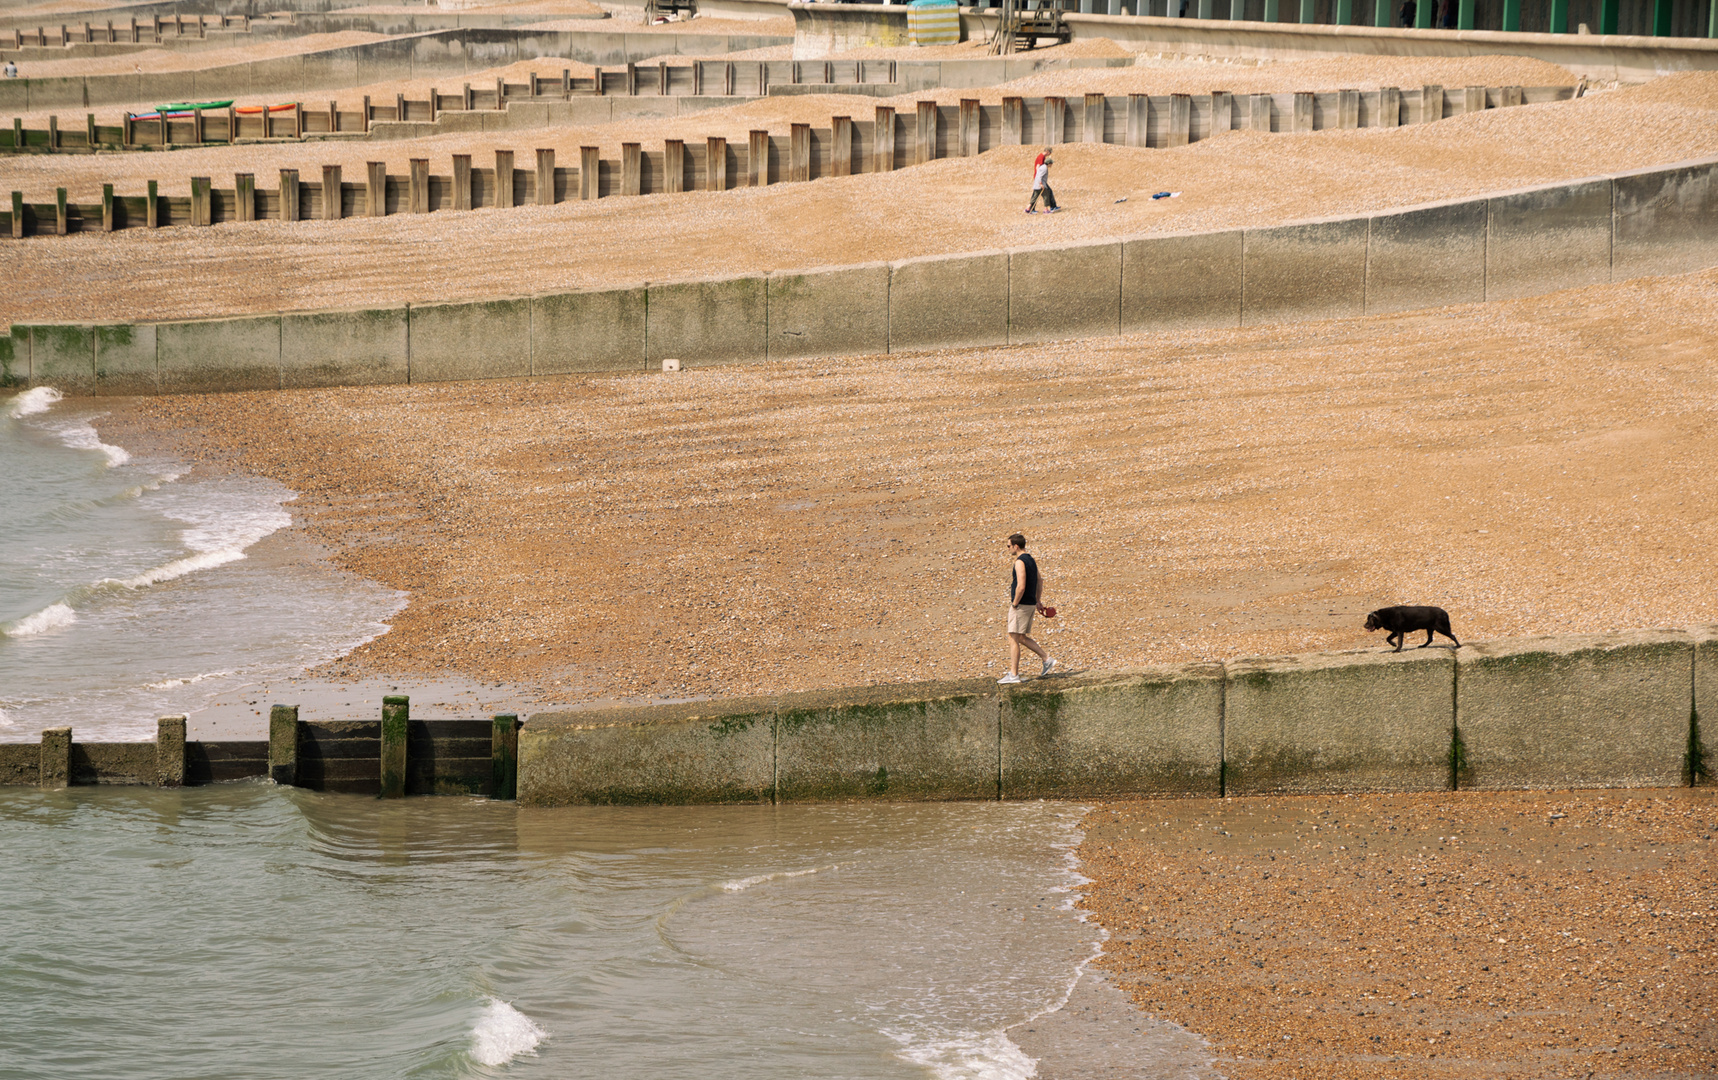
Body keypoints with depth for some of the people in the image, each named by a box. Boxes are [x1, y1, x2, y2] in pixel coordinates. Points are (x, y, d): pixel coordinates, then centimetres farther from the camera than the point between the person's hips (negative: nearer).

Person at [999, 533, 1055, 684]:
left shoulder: (1020, 562, -16)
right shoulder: (1031, 560, 14)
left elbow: (1021, 586, -24)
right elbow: (1039, 581, 23)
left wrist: (1014, 604, -15)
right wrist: (1038, 601, 24)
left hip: (1021, 605, -10)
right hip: (1031, 605, 10)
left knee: (1014, 638, -5)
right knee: (1021, 638, 16)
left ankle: (1013, 674, -4)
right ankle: (1047, 659, 10)